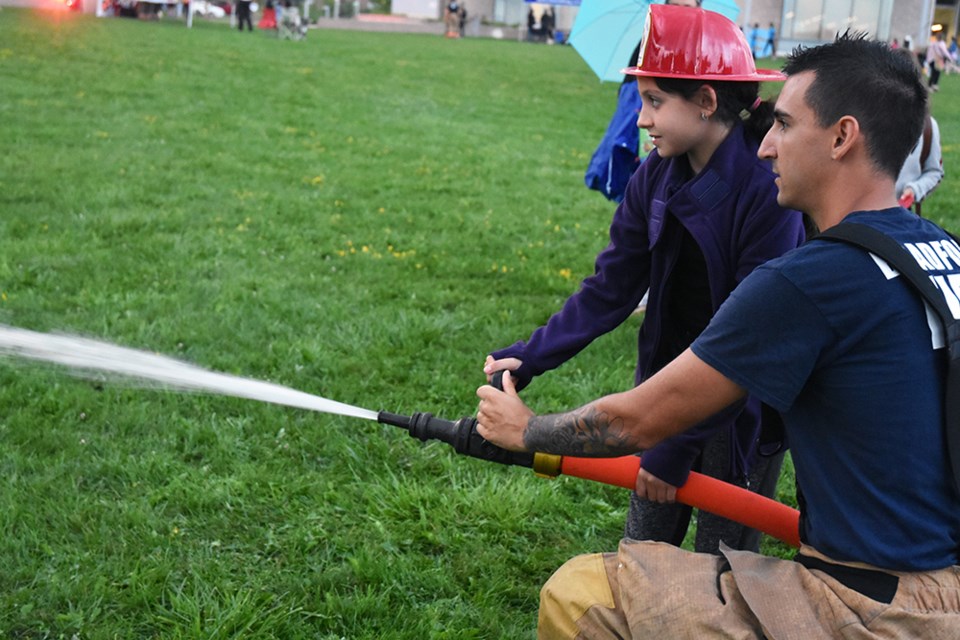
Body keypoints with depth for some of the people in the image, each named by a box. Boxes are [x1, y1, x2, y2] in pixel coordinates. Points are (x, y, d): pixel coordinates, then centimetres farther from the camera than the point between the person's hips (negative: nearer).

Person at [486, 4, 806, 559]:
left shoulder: (769, 189, -24)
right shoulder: (658, 176, -5)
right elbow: (611, 289, -1)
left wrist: (680, 444, -25)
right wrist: (531, 358, -12)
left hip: (742, 409, -5)